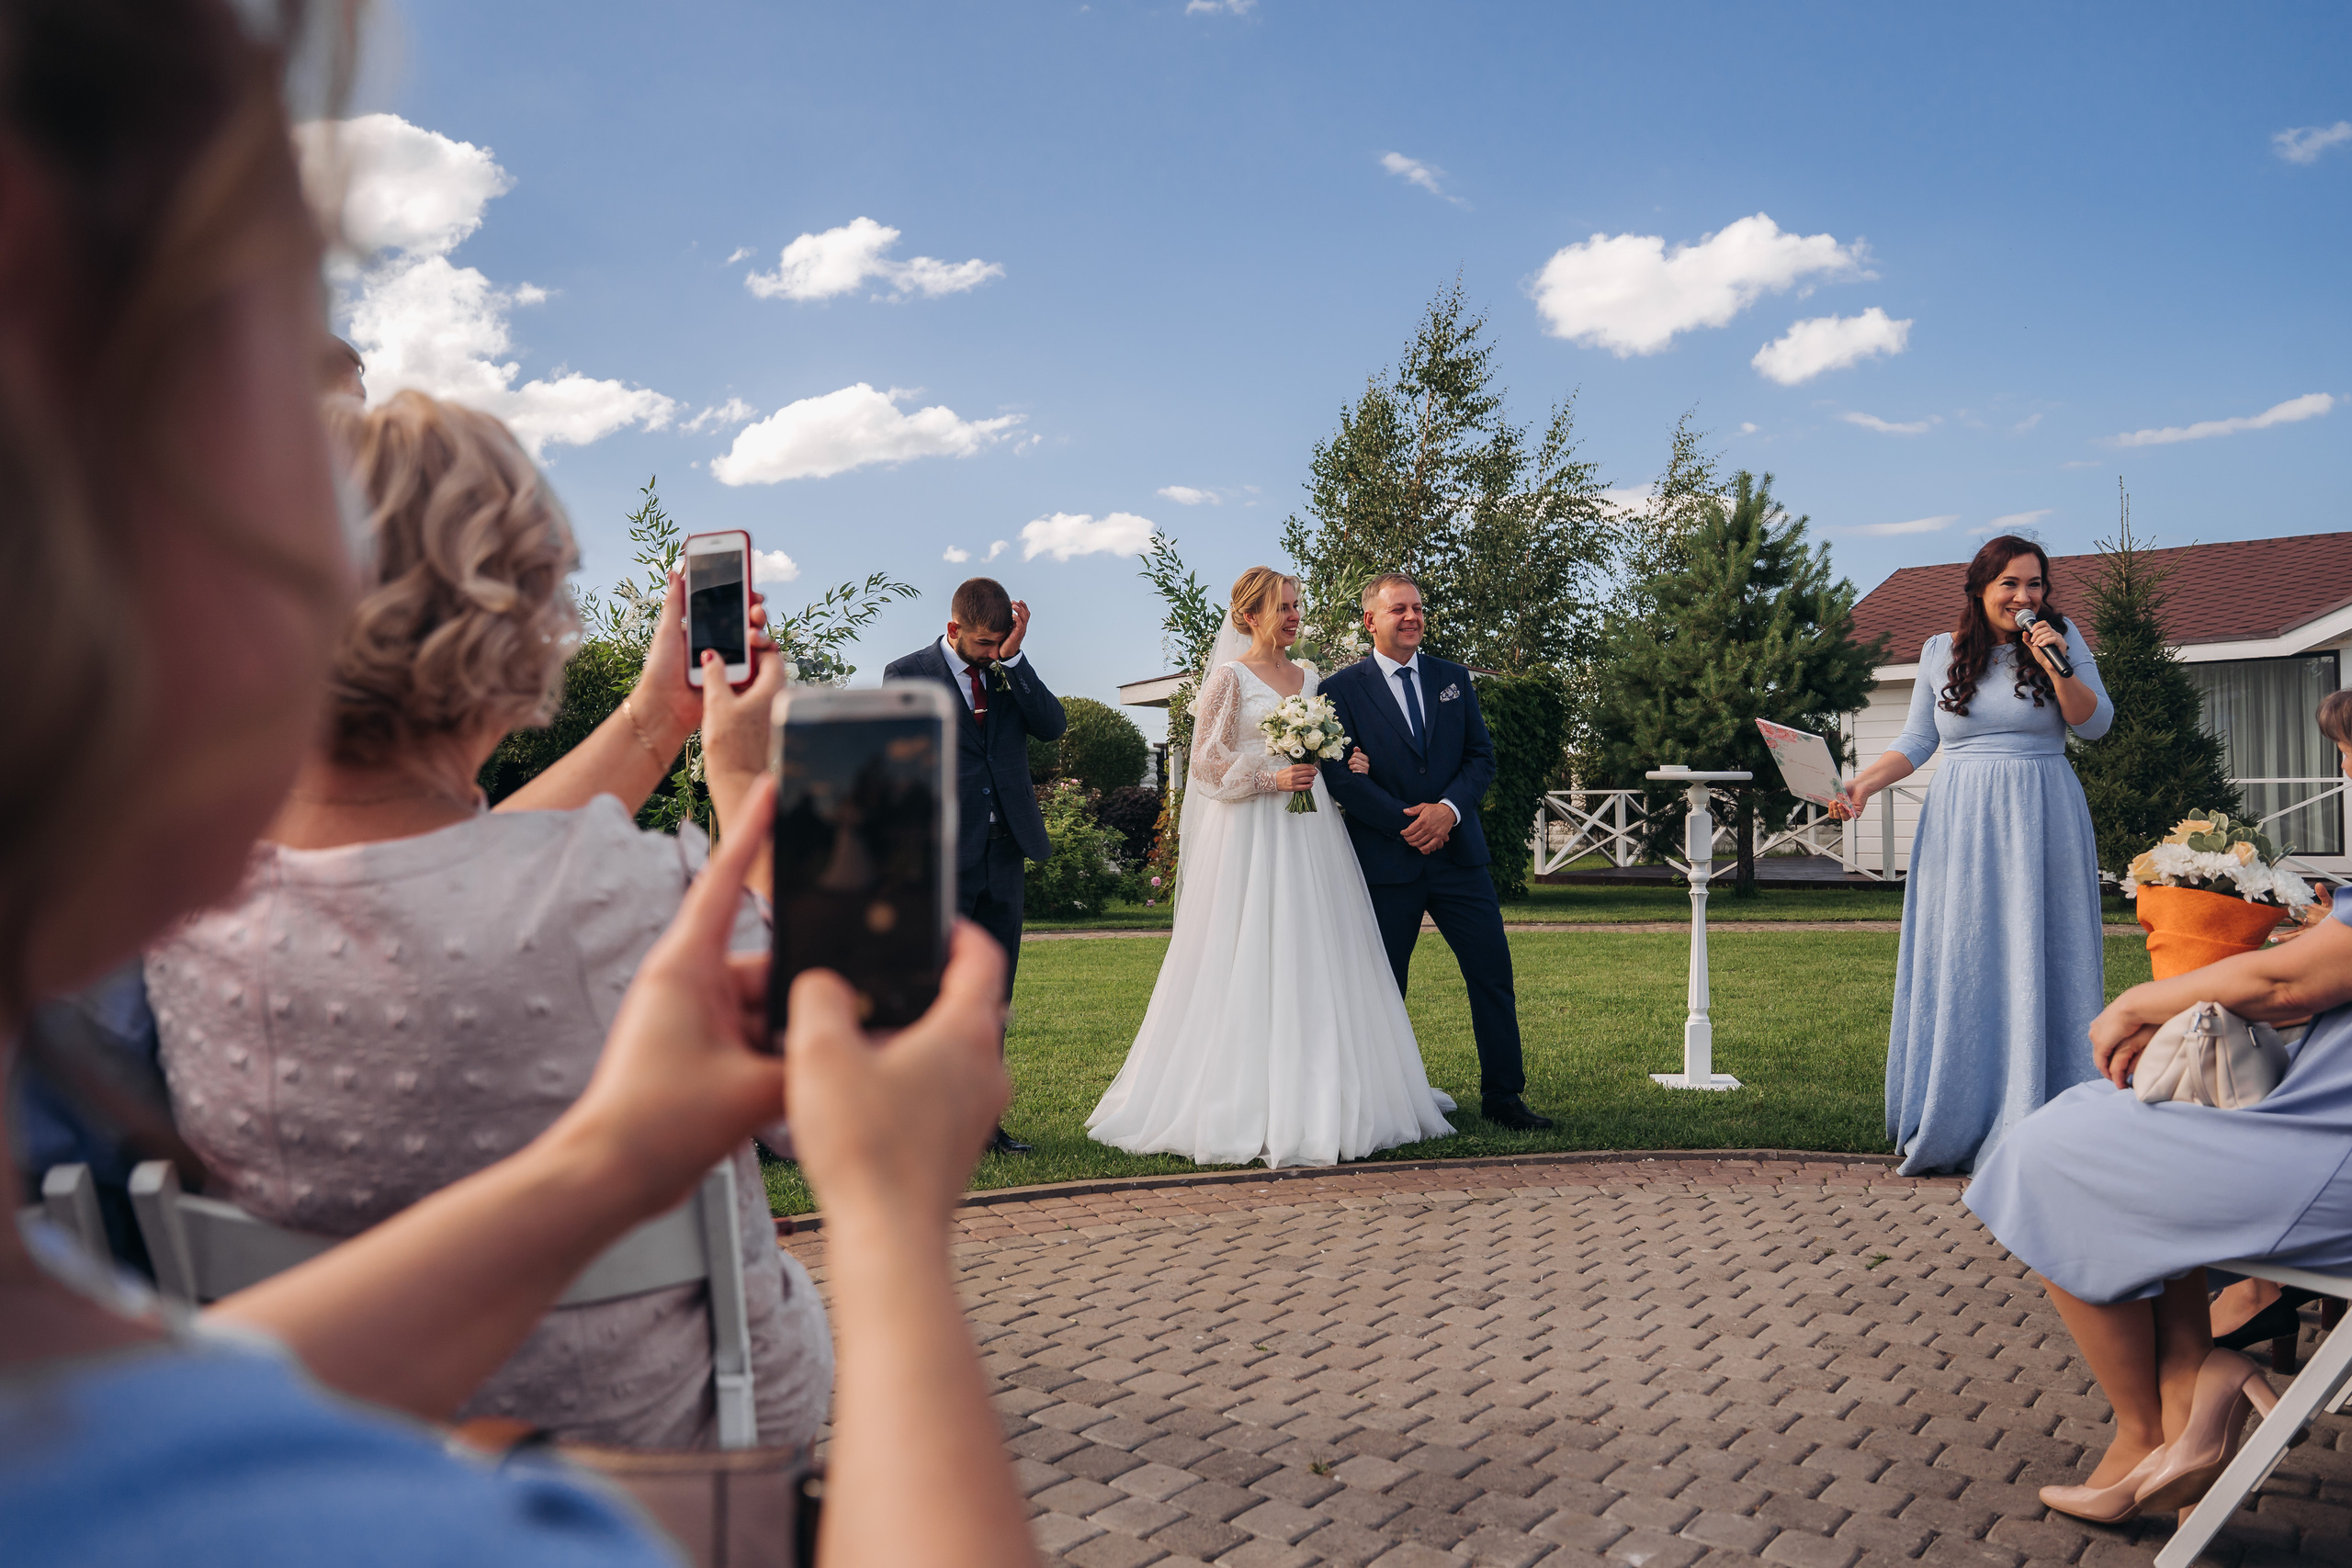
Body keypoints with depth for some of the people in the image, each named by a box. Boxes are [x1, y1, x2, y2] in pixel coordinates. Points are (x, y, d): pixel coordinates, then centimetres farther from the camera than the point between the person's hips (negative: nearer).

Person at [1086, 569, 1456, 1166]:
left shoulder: (1307, 676, 16)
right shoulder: (1231, 676, -3)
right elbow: (1206, 763, -7)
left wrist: (1349, 765, 4)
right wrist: (1271, 780, -16)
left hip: (1310, 831, 6)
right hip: (1251, 834, -6)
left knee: (1315, 961, 4)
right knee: (1250, 966, -6)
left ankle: (1321, 1100, 11)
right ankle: (1243, 1109, -1)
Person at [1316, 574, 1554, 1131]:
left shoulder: (1453, 678, 12)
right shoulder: (1342, 689, -2)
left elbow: (1482, 755, 8)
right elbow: (1340, 776, -8)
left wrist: (1448, 808, -10)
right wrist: (1407, 823, -13)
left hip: (1458, 852, 3)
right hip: (1385, 864, -3)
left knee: (1494, 977, 3)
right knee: (1383, 991, 6)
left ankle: (1503, 1098, 14)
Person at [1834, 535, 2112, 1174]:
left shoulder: (2062, 638, 3)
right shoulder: (1940, 652, 7)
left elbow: (2096, 725, 0)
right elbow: (1917, 741, 11)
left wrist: (2055, 665, -13)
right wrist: (1862, 783, -3)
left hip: (2041, 823, -1)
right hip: (1960, 823, 2)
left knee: (2035, 965, -3)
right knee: (1957, 967, 2)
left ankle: (2035, 1124, 5)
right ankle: (1955, 1126, 9)